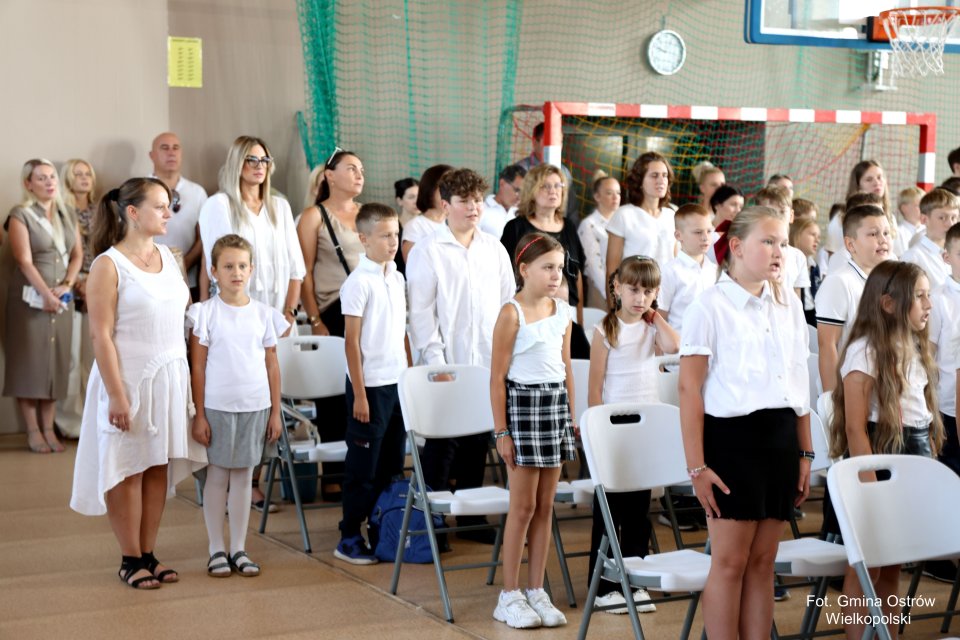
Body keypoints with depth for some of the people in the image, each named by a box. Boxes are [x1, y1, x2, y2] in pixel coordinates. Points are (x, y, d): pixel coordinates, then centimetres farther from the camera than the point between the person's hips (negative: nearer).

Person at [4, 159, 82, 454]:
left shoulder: (67, 215, 11)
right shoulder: (20, 215, -5)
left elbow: (77, 255, 8)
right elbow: (25, 261, -13)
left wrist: (66, 286, -7)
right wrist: (46, 295, -19)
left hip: (62, 298, 5)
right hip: (31, 298, -5)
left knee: (56, 361, 5)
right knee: (30, 360, -3)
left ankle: (49, 428, 11)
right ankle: (33, 431, 2)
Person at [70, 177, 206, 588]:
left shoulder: (168, 257, 9)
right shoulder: (108, 266, -10)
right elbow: (101, 335, -13)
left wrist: (191, 377, 10)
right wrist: (116, 396, -18)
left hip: (171, 378, 6)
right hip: (129, 378, -6)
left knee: (159, 467, 9)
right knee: (128, 469, 3)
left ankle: (149, 554, 18)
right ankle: (130, 559, 13)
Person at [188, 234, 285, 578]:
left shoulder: (264, 314, 5)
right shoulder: (205, 313, -3)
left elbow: (271, 365, 8)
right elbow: (198, 367, -3)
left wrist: (275, 411, 6)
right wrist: (199, 415, -6)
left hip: (255, 407, 3)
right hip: (217, 407, -3)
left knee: (244, 475, 9)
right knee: (217, 475, 5)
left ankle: (238, 549, 18)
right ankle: (216, 550, 14)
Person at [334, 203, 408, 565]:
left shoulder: (397, 279, 9)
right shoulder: (359, 282, -12)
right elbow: (352, 342, -13)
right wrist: (359, 394, -15)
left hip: (399, 383, 7)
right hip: (371, 385, -7)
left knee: (392, 465, 13)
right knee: (363, 466, 1)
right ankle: (349, 539, 10)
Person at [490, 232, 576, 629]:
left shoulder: (562, 312, 8)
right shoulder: (512, 314, -10)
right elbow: (498, 377, -10)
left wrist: (571, 417, 12)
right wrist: (501, 431, -12)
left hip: (556, 403, 6)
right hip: (523, 402, -6)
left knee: (545, 506, 9)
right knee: (523, 506, -1)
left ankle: (536, 591, 17)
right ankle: (509, 596, 9)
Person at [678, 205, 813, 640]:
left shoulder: (789, 304, 11)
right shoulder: (711, 306, -5)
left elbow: (799, 385, 15)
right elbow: (690, 389, -8)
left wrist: (805, 454, 11)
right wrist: (697, 466, -12)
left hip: (781, 438, 5)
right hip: (733, 437, -5)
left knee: (762, 561, 9)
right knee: (730, 561, -1)